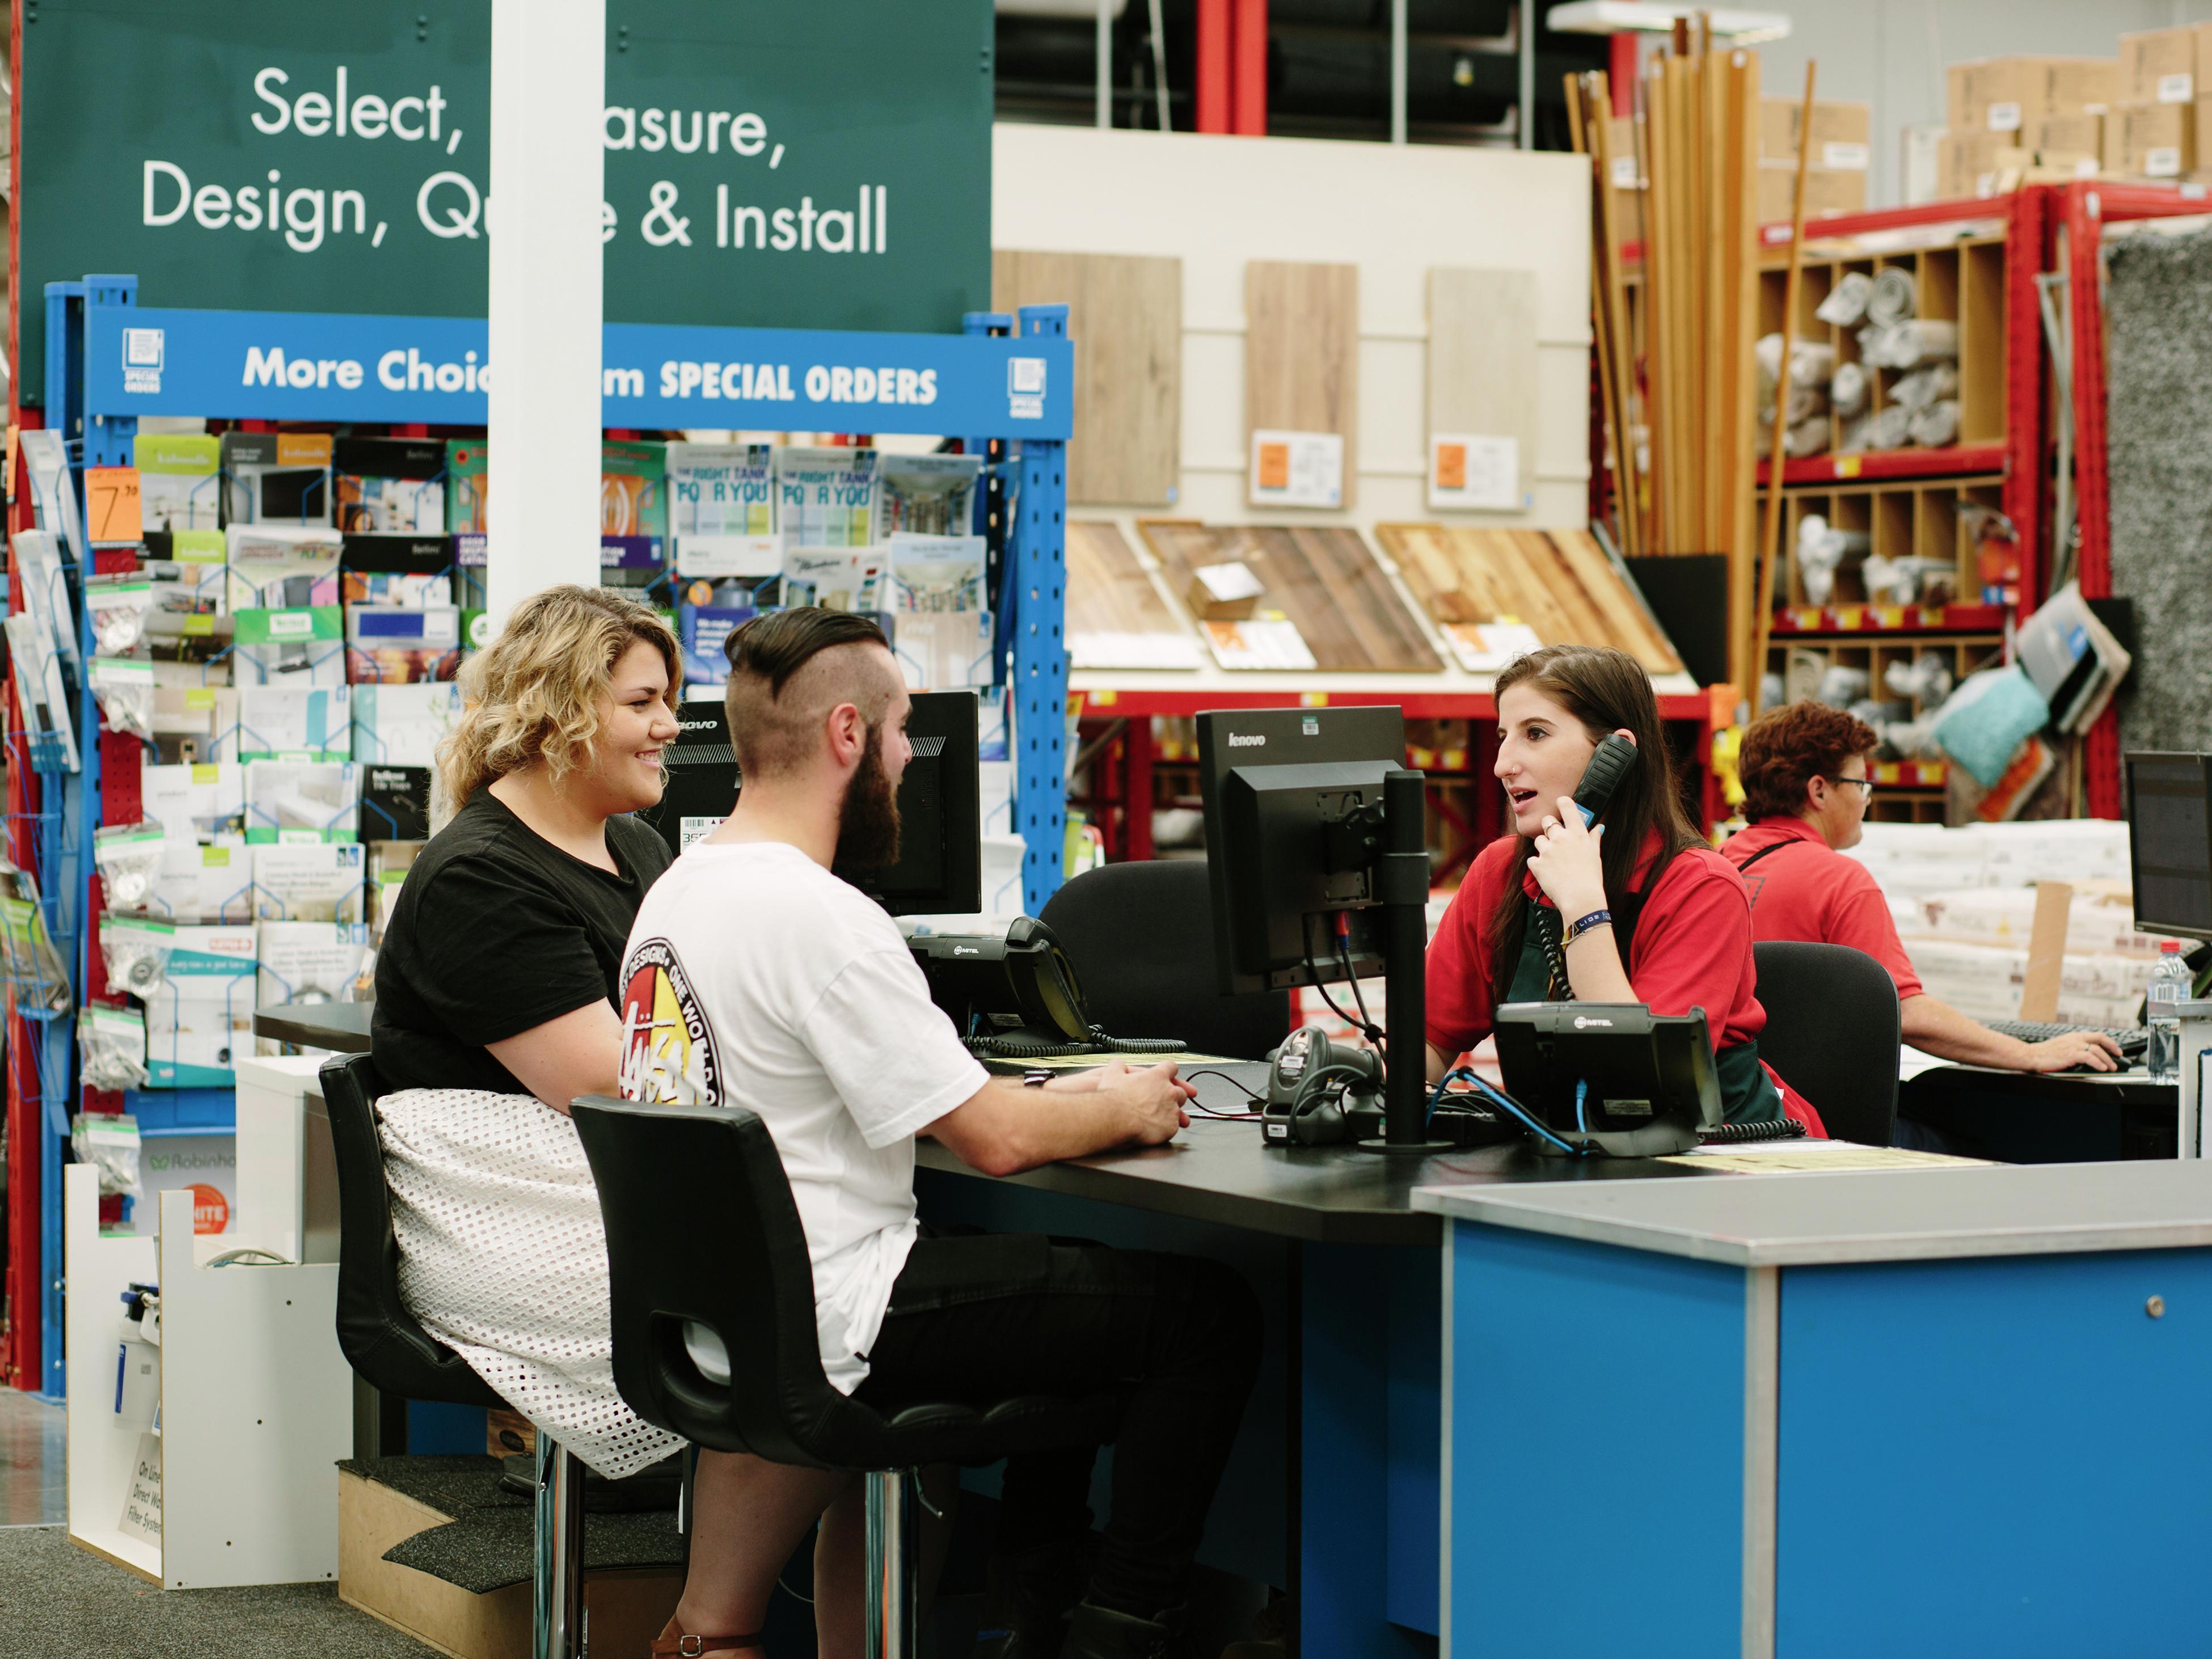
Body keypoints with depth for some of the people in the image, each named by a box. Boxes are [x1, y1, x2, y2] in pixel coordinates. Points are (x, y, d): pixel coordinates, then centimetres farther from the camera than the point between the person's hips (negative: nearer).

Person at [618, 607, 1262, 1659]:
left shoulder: (676, 892, 9)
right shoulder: (823, 921, -21)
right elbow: (993, 1139, -19)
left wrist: (1064, 1101, 15)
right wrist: (1126, 1110, 1)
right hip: (829, 1321, -10)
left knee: (1077, 1281, 29)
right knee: (1210, 1315, -1)